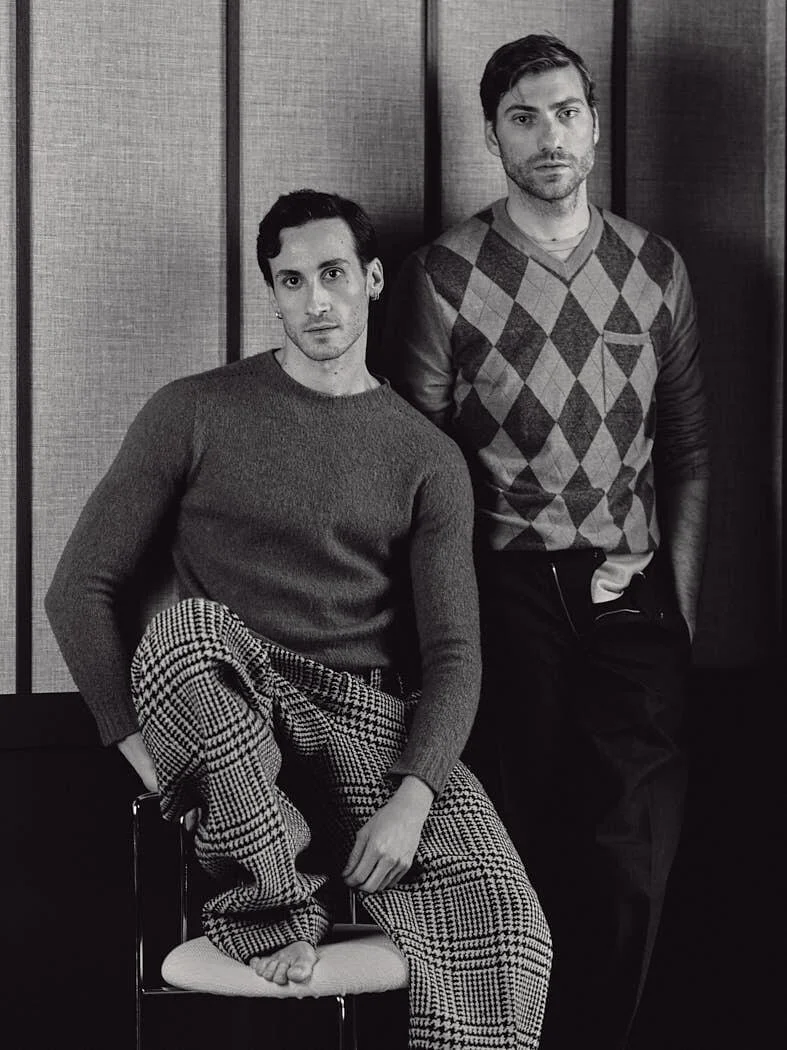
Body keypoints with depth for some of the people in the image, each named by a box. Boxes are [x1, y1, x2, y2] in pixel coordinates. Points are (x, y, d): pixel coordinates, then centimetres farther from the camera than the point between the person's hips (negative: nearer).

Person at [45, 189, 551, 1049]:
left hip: (370, 721, 1)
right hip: (233, 721, -1)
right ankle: (271, 898, -16)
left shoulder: (428, 460, 8)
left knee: (509, 928, -24)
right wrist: (138, 743, -11)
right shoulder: (196, 414, 4)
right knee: (187, 632, -36)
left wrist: (410, 800, -15)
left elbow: (452, 653, 2)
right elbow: (79, 589, 2)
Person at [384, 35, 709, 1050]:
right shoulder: (444, 276, -2)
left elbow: (686, 449, 12)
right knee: (522, 843, 2)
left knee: (634, 848, -1)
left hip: (630, 590, 3)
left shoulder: (655, 268, 8)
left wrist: (679, 601, 5)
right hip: (505, 589, -2)